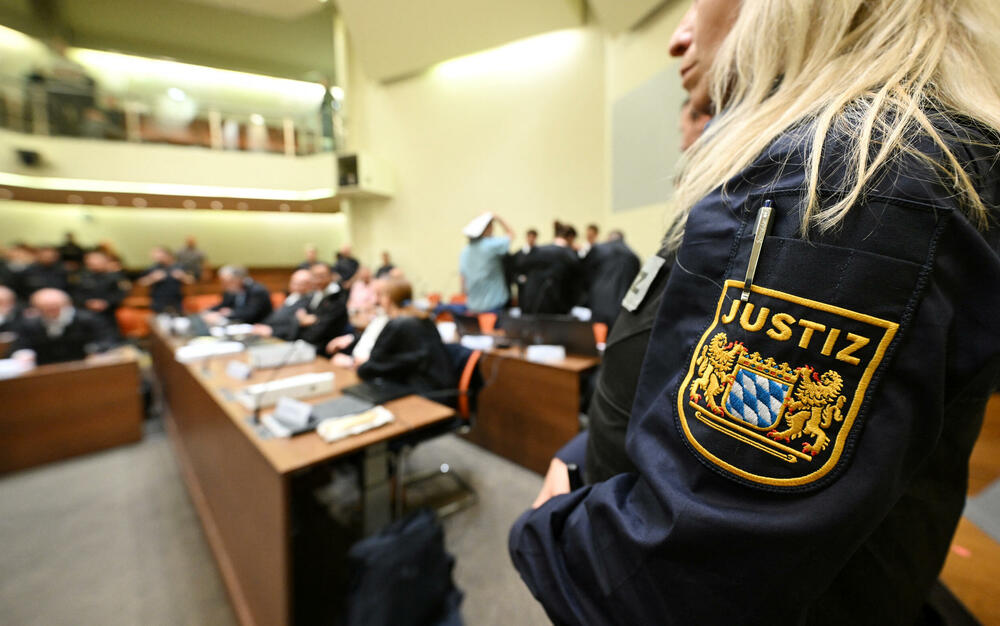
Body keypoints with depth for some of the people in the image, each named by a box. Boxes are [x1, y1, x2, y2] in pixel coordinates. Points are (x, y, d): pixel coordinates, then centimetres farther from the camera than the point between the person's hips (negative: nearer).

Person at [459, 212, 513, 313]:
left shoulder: (464, 252, 3)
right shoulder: (491, 245, -17)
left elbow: (463, 287, 7)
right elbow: (511, 234, 3)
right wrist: (498, 219, 8)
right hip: (495, 304, -6)